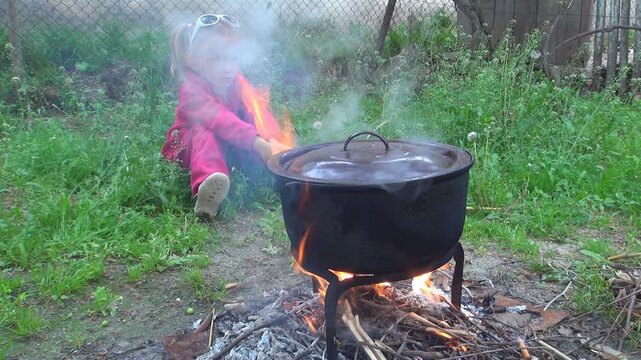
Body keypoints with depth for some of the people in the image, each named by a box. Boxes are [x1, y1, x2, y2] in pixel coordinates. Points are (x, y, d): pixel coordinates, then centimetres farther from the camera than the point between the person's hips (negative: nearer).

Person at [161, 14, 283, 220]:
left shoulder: (237, 82, -10)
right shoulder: (192, 90, -28)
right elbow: (220, 120, -45)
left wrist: (272, 140, -44)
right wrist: (257, 142, -59)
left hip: (229, 147, 5)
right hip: (189, 146, -4)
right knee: (207, 132, -40)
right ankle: (206, 183, -58)